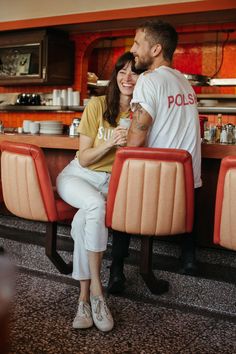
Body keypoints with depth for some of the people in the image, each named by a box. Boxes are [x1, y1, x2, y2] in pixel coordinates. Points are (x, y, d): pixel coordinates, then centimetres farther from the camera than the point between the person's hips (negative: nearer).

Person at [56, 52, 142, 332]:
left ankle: (84, 296, -22)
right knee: (96, 204, -36)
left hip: (113, 182, 1)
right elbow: (84, 158, -7)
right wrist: (110, 143, -24)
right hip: (77, 175, -1)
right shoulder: (97, 105, -9)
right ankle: (94, 290, -25)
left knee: (83, 220, -31)